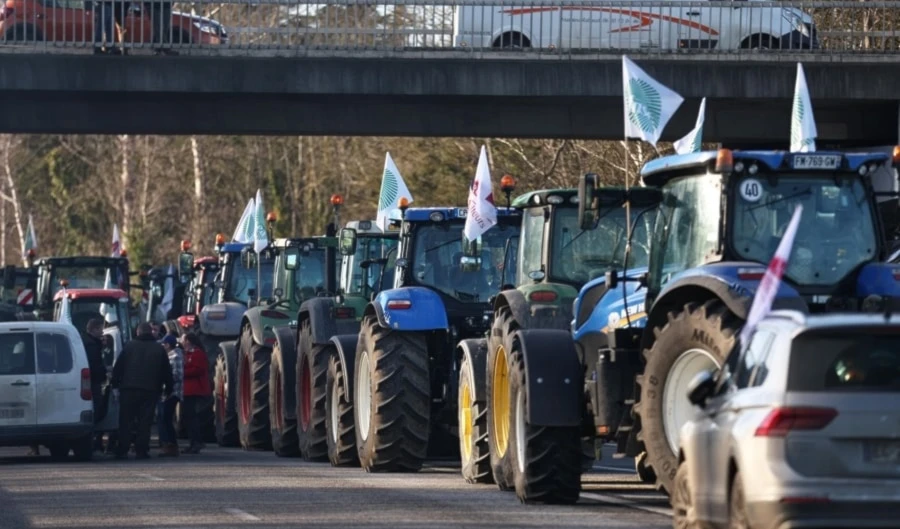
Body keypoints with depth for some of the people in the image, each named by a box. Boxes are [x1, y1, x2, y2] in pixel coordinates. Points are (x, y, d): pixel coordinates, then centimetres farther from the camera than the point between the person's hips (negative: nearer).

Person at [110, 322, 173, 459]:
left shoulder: (129, 346, 4)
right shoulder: (159, 349, 7)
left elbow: (118, 368, 2)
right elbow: (167, 372, 9)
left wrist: (115, 384, 7)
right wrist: (168, 390, 15)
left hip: (128, 390, -1)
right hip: (150, 390, 1)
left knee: (125, 421, 3)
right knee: (145, 421, 2)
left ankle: (122, 450, -2)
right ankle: (141, 450, -4)